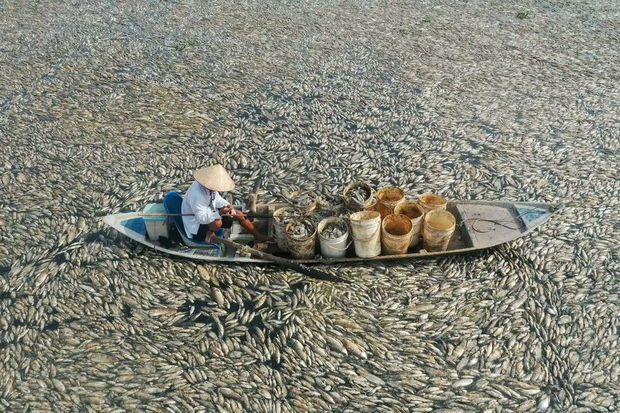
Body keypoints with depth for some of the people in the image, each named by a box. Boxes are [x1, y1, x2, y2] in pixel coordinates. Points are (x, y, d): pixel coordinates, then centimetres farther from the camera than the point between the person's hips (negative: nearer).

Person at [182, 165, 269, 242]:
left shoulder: (210, 185, -11)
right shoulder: (197, 195, -36)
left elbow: (217, 199, 6)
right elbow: (202, 218, -34)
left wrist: (227, 206, -12)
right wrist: (219, 213, -42)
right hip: (196, 226, -9)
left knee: (238, 214, 6)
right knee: (217, 222, -39)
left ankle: (258, 236, 21)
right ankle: (209, 234, -5)